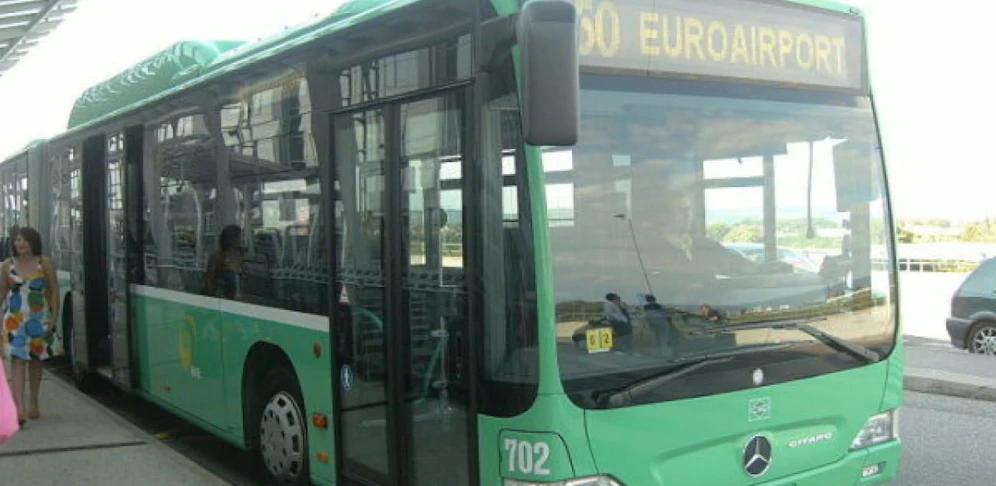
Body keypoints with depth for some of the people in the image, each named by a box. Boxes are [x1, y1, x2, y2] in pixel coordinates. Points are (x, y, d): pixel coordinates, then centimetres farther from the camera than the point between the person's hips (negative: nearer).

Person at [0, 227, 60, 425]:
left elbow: (54, 291, 0)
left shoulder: (45, 263, -2)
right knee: (17, 359, -10)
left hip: (39, 318, 0)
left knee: (37, 359, 12)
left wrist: (54, 317, -7)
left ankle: (34, 401, 28)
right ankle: (20, 407, -18)